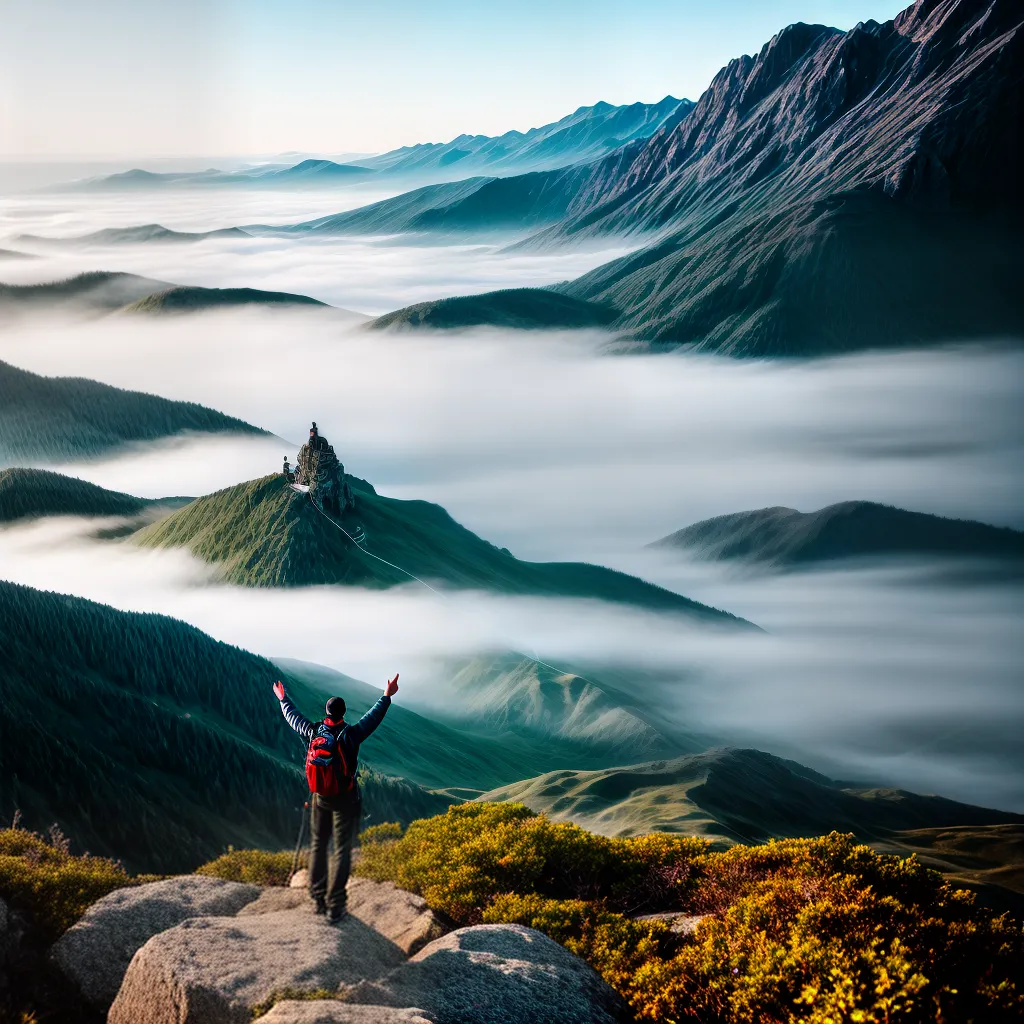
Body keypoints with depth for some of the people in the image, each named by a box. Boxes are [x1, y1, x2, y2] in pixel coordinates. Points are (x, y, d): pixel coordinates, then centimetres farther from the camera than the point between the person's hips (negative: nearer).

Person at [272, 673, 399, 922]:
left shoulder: (312, 732, -9)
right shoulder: (349, 734, -20)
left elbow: (292, 716, 8)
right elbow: (373, 717, -14)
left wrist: (283, 699, 25)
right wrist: (387, 696, -4)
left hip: (319, 798, 4)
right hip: (344, 800, -4)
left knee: (317, 844, 18)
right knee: (342, 850, 1)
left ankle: (318, 898, 24)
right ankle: (335, 906, -1)